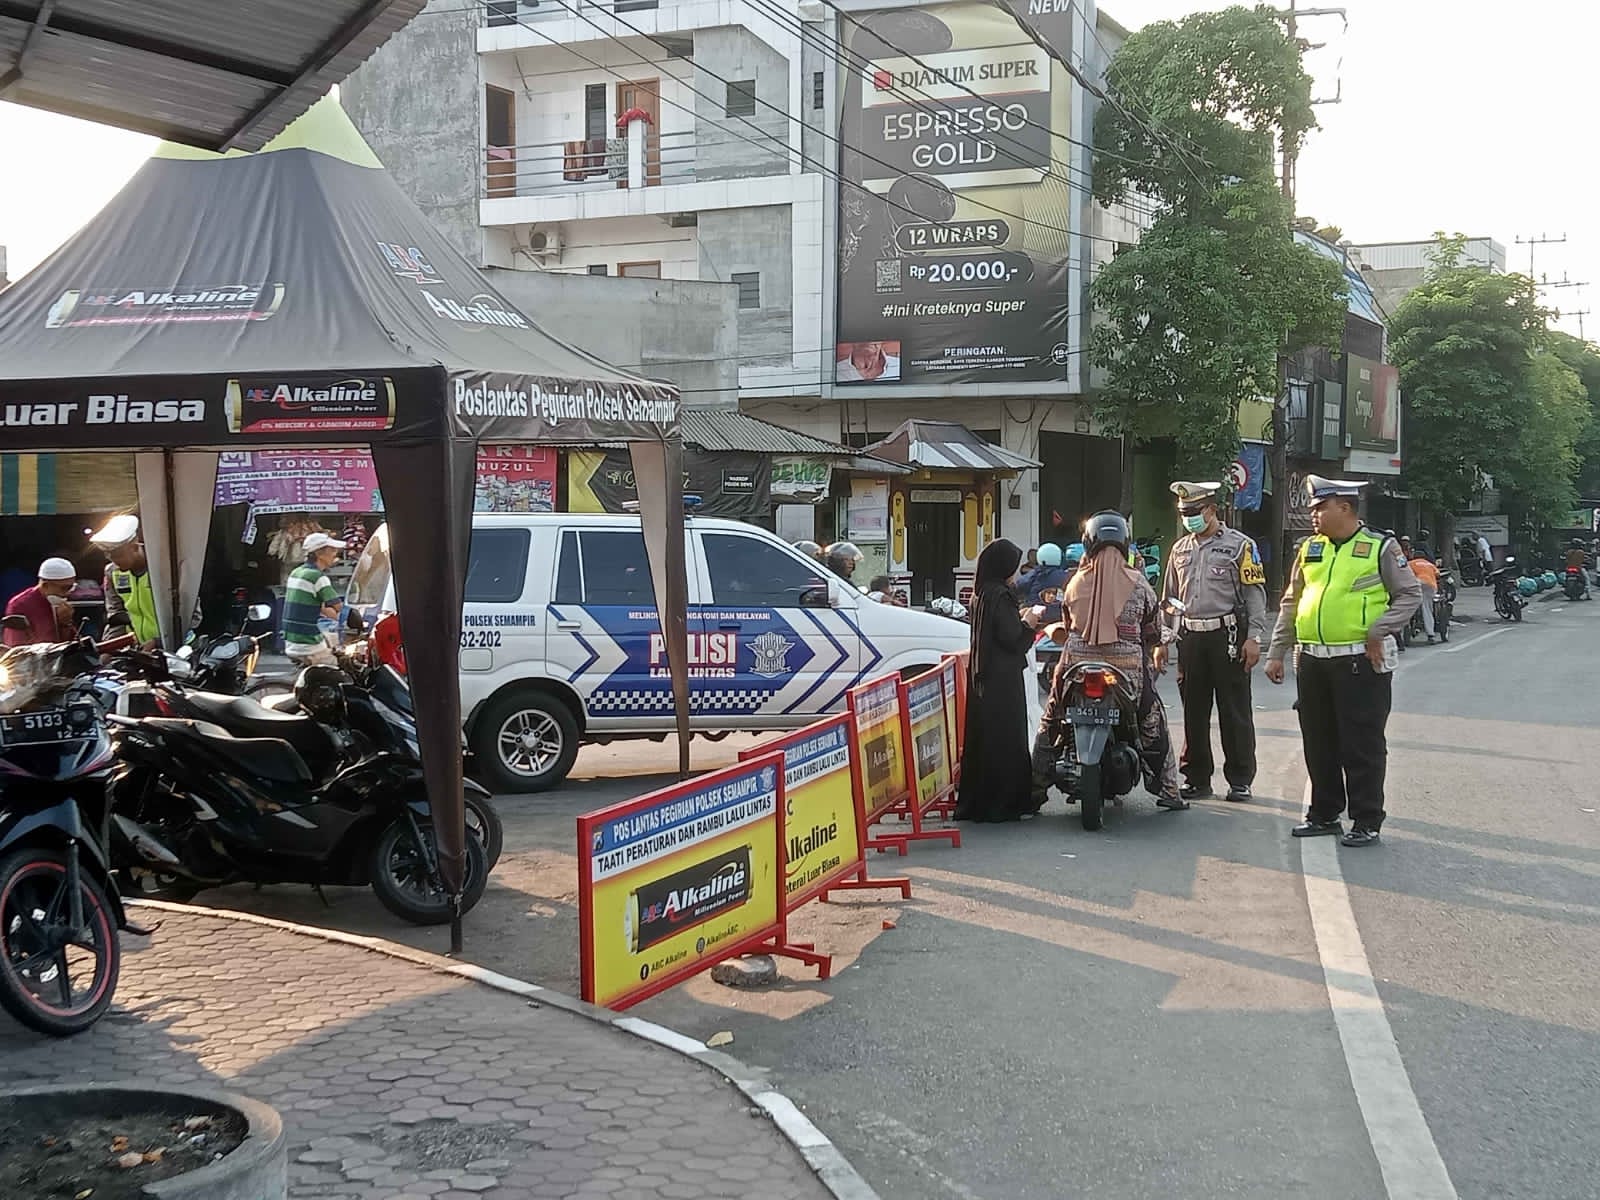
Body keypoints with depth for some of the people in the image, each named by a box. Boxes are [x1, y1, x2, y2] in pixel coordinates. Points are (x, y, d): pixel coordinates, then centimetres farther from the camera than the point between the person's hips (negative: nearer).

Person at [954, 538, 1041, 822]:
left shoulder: (981, 594, 10)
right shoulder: (1001, 597, -18)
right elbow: (1012, 640, -19)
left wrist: (1018, 618, 12)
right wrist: (1028, 624, -2)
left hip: (982, 677, 9)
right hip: (1002, 680, -9)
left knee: (982, 739, 13)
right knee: (1004, 739, -3)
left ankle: (974, 801, 18)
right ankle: (1001, 803, 0)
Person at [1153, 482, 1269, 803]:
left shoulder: (1240, 545, 0)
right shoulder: (1180, 549, 16)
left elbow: (1255, 594, -4)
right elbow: (1168, 598, 20)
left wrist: (1254, 638, -12)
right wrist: (1161, 641, 14)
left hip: (1228, 635, -5)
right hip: (1190, 638, 5)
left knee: (1234, 712, -1)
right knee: (1194, 713, 7)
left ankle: (1240, 779, 7)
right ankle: (1197, 778, 15)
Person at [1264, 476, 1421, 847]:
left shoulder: (1380, 548, -2)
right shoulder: (1310, 548, 13)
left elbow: (1410, 594, -2)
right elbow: (1291, 604, 17)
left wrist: (1379, 632, -13)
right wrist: (1276, 653, 13)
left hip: (1361, 662, -5)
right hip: (1312, 662, 6)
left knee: (1362, 746, -1)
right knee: (1319, 743, 12)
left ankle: (1366, 821, 7)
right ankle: (1324, 814, 23)